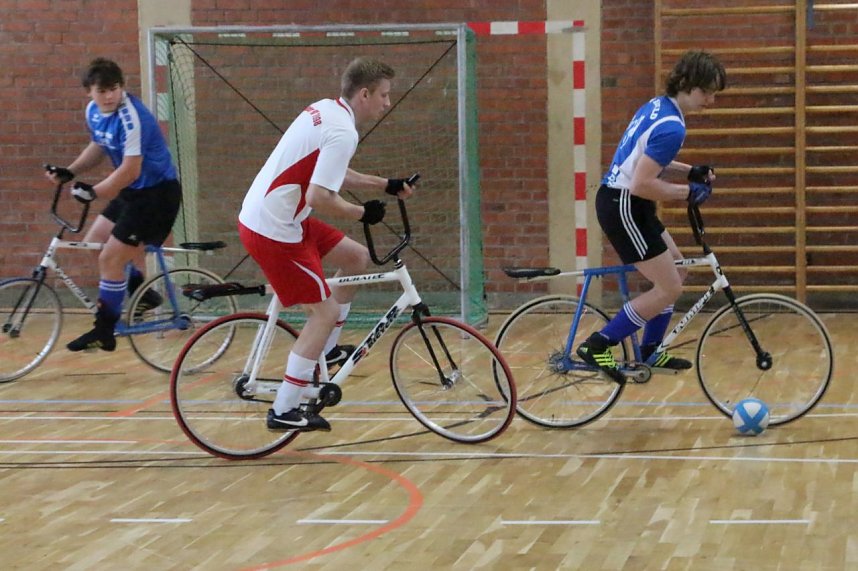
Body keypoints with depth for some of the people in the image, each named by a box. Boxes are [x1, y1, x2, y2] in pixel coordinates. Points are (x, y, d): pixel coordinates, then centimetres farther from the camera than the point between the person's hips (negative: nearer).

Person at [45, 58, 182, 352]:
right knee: (94, 243, 15)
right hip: (134, 191, 10)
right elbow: (98, 147, 20)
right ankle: (144, 294, 29)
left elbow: (130, 171, -26)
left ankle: (103, 333, 2)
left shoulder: (131, 118, -25)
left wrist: (93, 192, -23)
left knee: (111, 258, -9)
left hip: (157, 192, -10)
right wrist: (69, 172, 8)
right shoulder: (94, 111, 2)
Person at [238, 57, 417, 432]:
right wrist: (362, 213, -10)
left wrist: (386, 186, 19)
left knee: (356, 257, 18)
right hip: (274, 232, -10)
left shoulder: (325, 110, 10)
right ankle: (284, 411, 2)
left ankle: (327, 349, 26)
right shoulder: (343, 132, -20)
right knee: (325, 311, -2)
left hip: (267, 215, 10)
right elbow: (319, 197, -26)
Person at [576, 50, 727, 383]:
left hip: (619, 201, 10)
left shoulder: (657, 106, 9)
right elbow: (642, 185, -27)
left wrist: (690, 171, 13)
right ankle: (598, 345, -1)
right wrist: (689, 192, -15)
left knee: (676, 272, 18)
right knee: (669, 289, -5)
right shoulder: (672, 127, -22)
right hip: (623, 207, -10)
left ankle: (650, 350, 26)